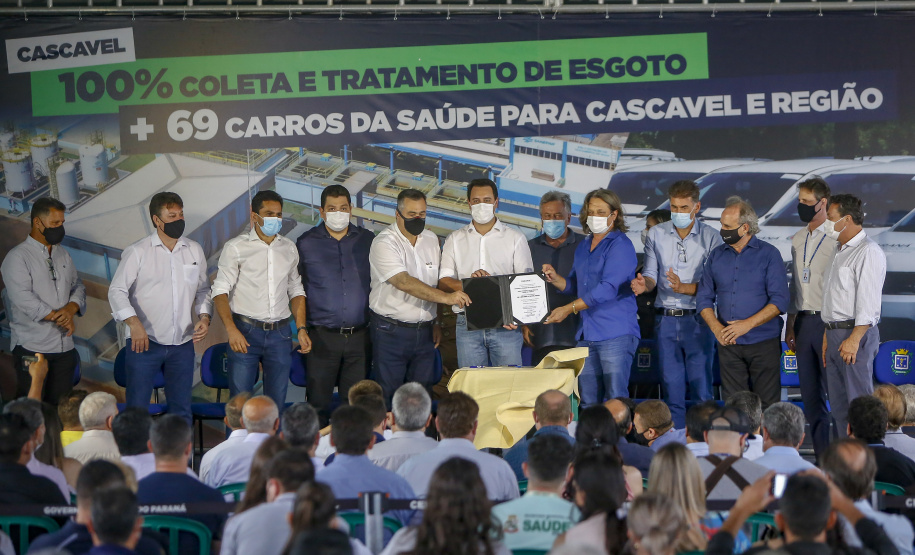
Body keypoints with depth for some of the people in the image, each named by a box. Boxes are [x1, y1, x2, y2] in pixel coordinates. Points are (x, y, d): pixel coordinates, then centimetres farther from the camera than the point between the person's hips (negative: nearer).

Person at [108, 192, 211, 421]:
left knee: (182, 410, 10)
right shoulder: (137, 252, -3)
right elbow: (117, 290, -6)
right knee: (136, 409, -2)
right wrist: (133, 323, -21)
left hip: (182, 344, 4)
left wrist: (204, 316, 0)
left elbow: (203, 289, 19)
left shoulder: (195, 250, 10)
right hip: (144, 342, -4)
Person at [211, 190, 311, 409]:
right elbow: (220, 291, -6)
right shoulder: (236, 247, -1)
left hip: (280, 334, 4)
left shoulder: (289, 248, 13)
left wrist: (301, 328, 7)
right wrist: (231, 330, -19)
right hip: (246, 332, -4)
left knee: (277, 402, 6)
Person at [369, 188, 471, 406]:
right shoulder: (384, 243, -12)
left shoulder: (431, 239, 10)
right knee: (388, 396, -2)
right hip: (391, 332, -5)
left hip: (424, 331, 6)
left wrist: (437, 322, 13)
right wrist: (446, 297, -34)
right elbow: (404, 282, -26)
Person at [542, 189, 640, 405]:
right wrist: (555, 279, 3)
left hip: (615, 334, -8)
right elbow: (575, 286, 26)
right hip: (587, 334, 8)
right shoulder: (583, 247, 19)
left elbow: (608, 288, -18)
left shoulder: (620, 245, -8)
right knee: (588, 402, 7)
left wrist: (569, 309, -17)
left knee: (615, 401, -9)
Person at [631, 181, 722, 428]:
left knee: (701, 387, -4)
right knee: (671, 388, 6)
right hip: (666, 321, 3)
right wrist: (644, 283, -18)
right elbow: (651, 274, 4)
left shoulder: (710, 237, -1)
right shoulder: (656, 234, 8)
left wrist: (684, 288, -21)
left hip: (698, 320, -3)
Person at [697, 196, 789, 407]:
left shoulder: (769, 254, -2)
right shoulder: (716, 255, 9)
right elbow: (704, 298, 9)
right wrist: (717, 328, -7)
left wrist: (748, 324, -18)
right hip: (728, 344, 3)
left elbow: (780, 300, -9)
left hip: (763, 343, -3)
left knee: (766, 407, -1)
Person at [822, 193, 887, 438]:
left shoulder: (868, 252, -11)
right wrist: (828, 336, 18)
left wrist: (854, 339, -22)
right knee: (839, 406, 10)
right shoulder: (841, 251, 20)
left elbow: (868, 301, -18)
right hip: (835, 334, 10)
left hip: (855, 334, -10)